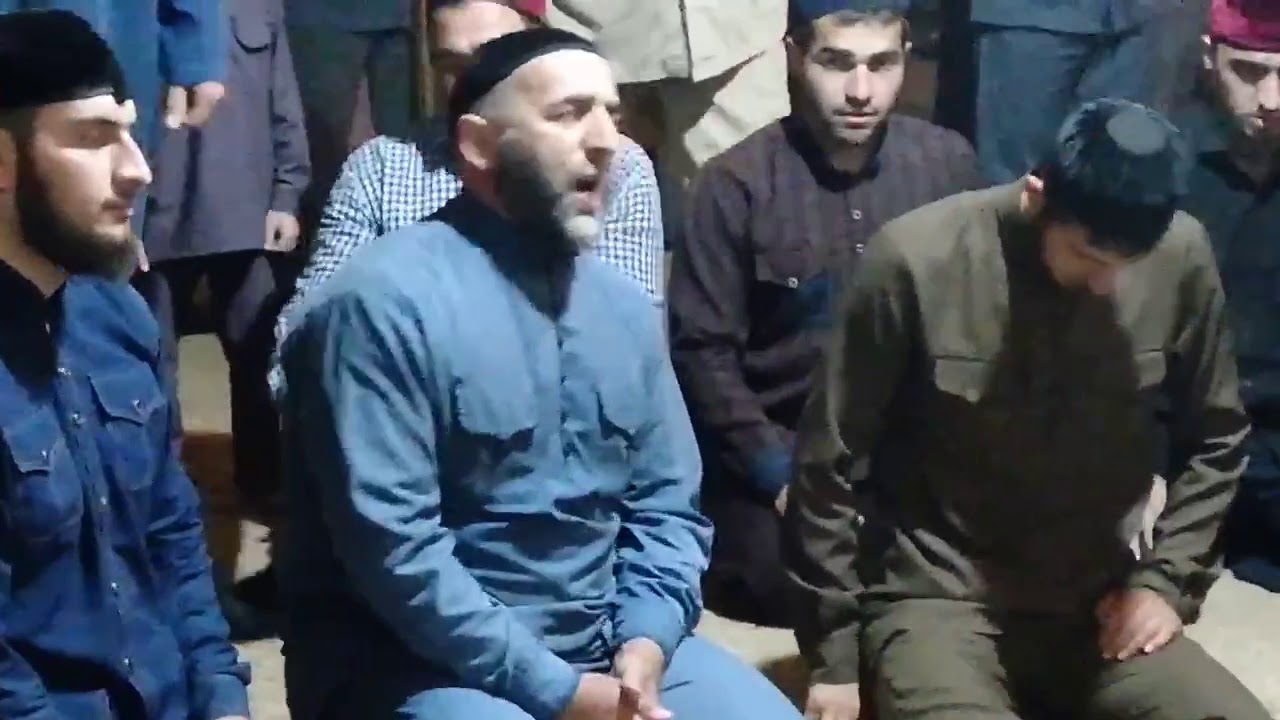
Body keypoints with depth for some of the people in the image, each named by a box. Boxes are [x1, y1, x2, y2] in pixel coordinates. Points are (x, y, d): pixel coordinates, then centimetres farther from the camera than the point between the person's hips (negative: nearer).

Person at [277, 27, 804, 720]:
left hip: (606, 644, 6)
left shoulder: (622, 304, 8)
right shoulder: (387, 301, -15)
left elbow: (666, 502, 10)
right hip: (427, 664, -6)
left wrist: (645, 642, -8)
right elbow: (392, 545, -20)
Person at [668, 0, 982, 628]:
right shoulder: (734, 184, -10)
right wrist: (779, 474, -14)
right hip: (778, 441, -2)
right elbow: (703, 349, -8)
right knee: (783, 579, -23)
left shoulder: (947, 162, -1)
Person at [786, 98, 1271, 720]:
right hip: (936, 600, -4)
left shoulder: (1181, 257, -6)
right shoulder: (916, 259, -16)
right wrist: (834, 650, -4)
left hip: (1097, 606, 5)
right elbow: (829, 464, -7)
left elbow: (1213, 440, 12)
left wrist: (1166, 580, 2)